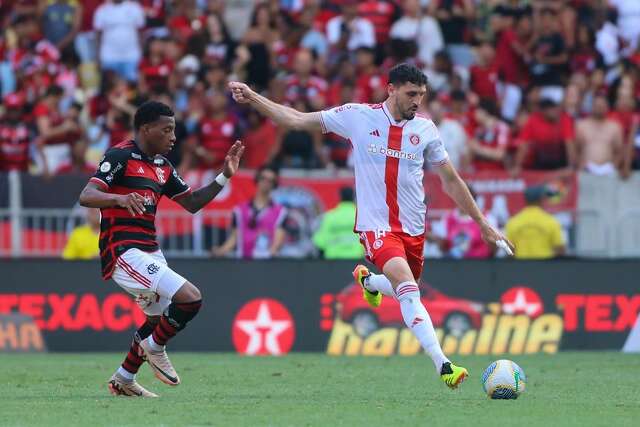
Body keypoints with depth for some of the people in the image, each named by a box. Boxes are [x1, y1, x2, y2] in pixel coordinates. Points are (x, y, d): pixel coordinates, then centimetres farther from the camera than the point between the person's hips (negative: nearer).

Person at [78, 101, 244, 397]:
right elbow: (86, 196, -21)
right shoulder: (121, 157, -11)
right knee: (190, 297, -20)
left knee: (159, 318, 24)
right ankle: (154, 348, 3)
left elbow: (191, 203, 23)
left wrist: (224, 177, 13)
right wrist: (120, 198, -41)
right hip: (123, 252, -10)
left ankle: (123, 381, 37)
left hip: (149, 252, 10)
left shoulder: (162, 167, 15)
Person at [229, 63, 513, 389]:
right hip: (376, 225, -5)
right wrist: (251, 98, -9)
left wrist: (483, 224, 13)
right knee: (407, 286, -25)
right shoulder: (358, 117, -5)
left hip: (413, 228, 5)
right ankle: (443, 365, -32)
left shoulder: (424, 129, 3)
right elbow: (297, 120, 1)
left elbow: (451, 180, 12)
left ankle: (368, 280, 53)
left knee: (407, 289, 17)